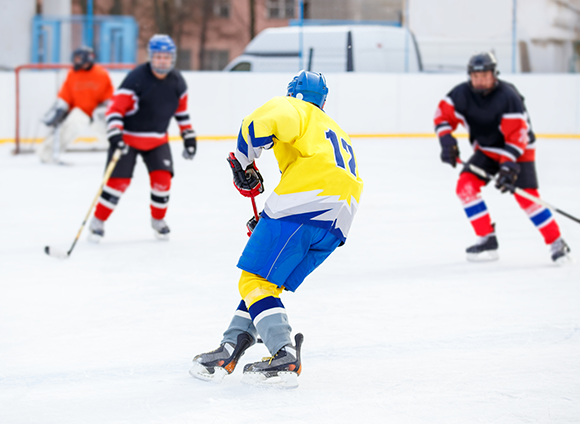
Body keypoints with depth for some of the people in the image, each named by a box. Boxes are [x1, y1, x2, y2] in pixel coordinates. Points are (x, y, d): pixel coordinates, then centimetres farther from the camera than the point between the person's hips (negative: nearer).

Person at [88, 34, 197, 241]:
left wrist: (189, 136, 9)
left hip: (157, 139, 4)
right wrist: (115, 134, -36)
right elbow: (115, 108, -23)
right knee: (119, 180, -10)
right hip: (128, 136, -4)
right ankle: (98, 221, 6)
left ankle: (158, 219, 16)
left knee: (162, 178, -8)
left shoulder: (177, 82, -4)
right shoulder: (136, 79, -22)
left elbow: (181, 109, 12)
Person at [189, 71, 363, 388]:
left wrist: (243, 162, 4)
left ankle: (285, 358, -20)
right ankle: (230, 348, 8)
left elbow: (262, 122, -9)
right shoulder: (339, 135, 38)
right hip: (337, 225, 8)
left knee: (256, 280, -5)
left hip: (302, 202, -8)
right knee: (268, 282, 15)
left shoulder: (294, 109, 15)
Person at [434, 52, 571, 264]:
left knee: (526, 197, -16)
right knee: (465, 185, -13)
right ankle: (487, 239, -6)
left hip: (518, 150, -5)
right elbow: (443, 114, -1)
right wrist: (447, 140, -18)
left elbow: (517, 134, -31)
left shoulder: (508, 96, -28)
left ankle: (557, 243, -3)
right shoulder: (462, 94, -13)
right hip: (486, 150, 6)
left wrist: (508, 165, -39)